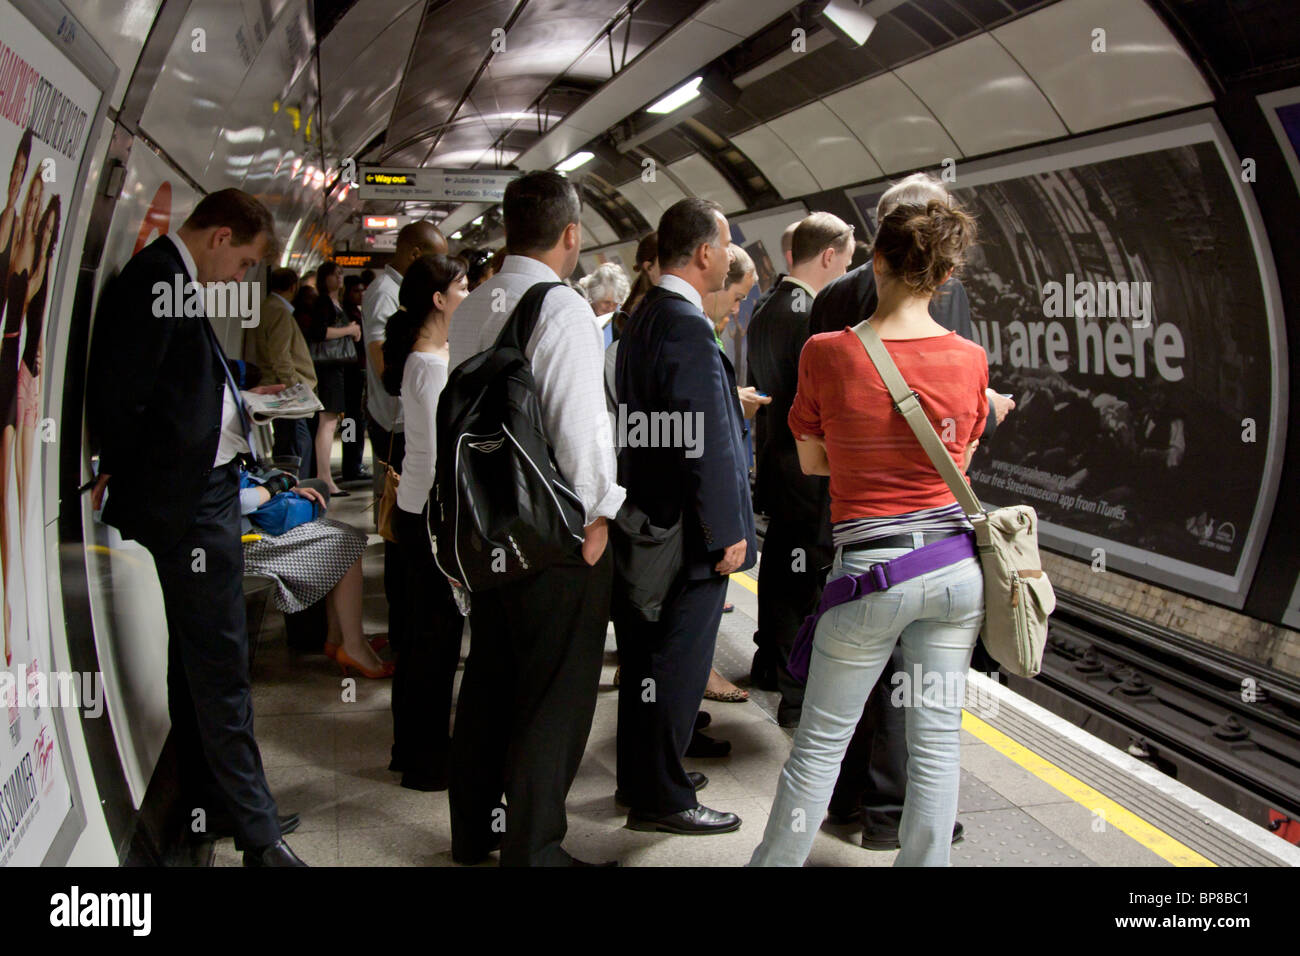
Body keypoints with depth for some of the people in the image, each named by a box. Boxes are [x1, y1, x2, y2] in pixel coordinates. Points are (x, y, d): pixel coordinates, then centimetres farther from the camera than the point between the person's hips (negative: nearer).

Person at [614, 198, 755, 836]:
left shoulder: (643, 316, 11)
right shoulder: (686, 326, -21)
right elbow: (706, 441, -23)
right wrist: (727, 531, -19)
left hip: (649, 517, 10)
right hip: (687, 526, -10)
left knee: (647, 656, 19)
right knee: (677, 662, 1)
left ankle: (642, 775, 34)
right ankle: (660, 798, 14)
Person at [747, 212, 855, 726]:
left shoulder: (765, 312, 10)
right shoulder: (809, 314, -19)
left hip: (775, 463, 10)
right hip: (808, 470, -10)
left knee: (779, 566, 21)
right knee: (807, 577, -3)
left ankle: (769, 663, 35)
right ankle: (799, 693, 3)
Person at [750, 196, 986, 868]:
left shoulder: (827, 352, -10)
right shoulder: (970, 360, -3)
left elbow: (811, 461, 2)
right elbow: (961, 461, 10)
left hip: (871, 566, -3)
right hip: (955, 563, 3)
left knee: (820, 742, 10)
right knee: (936, 744, 12)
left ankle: (775, 861, 24)